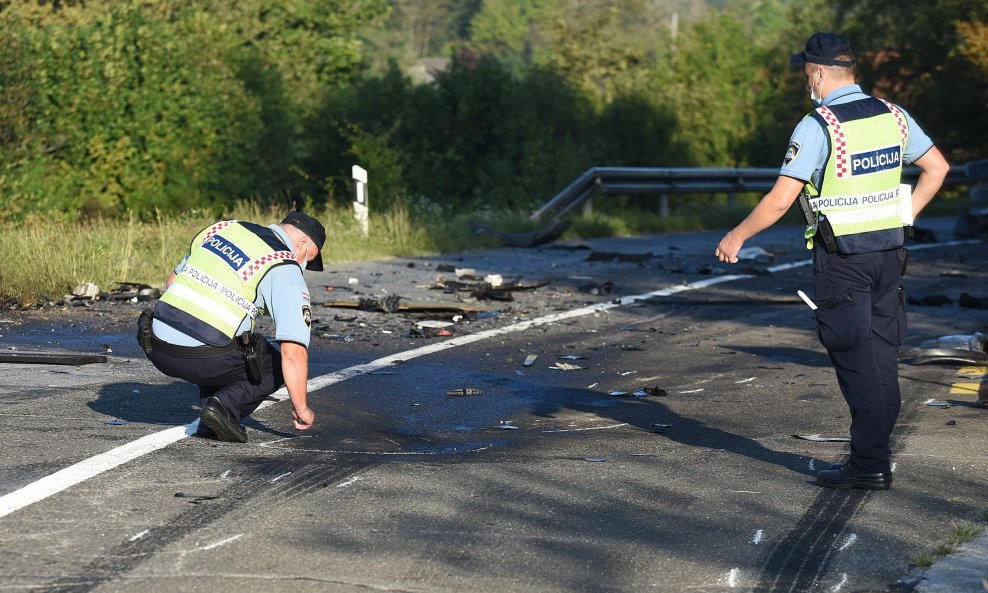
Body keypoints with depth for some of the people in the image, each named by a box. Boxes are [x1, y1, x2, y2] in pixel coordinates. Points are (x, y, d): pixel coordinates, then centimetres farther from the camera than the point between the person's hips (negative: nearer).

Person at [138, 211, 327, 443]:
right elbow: (294, 352, -8)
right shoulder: (286, 271, -2)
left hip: (157, 347, 6)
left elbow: (172, 281, 28)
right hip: (203, 359, -6)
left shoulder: (223, 228, 16)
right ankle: (225, 406, -4)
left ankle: (210, 420, 19)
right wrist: (301, 408, 3)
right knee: (279, 363, 17)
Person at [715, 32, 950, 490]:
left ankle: (869, 465, -1)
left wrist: (735, 237, -3)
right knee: (882, 357, 12)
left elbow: (779, 200, -15)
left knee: (855, 360, -2)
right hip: (889, 251, 6)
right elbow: (937, 167, 15)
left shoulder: (817, 126, -14)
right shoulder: (892, 116, 6)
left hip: (841, 257, -6)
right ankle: (875, 454, 18)